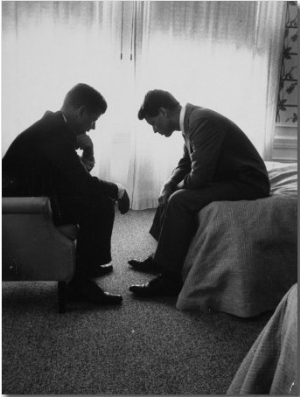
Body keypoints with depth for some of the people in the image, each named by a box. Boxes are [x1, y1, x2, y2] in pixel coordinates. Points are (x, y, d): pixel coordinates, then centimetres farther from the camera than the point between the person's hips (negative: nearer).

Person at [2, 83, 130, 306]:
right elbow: (84, 183, -23)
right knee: (101, 206, -18)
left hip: (33, 193, 10)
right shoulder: (55, 133, -23)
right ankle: (81, 283, -10)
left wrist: (84, 146, 3)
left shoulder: (55, 124, 7)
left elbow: (76, 176, 17)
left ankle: (90, 263, 25)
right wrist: (117, 190, -9)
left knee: (98, 197, 15)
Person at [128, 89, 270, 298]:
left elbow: (198, 177, -28)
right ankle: (160, 257, 22)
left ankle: (170, 279, -15)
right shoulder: (192, 119, 6)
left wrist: (175, 187, -8)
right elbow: (186, 163, 18)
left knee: (180, 200, -25)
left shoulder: (202, 121, -24)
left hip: (247, 183, -10)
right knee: (171, 194, 15)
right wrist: (169, 185, 0)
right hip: (227, 177, 10)